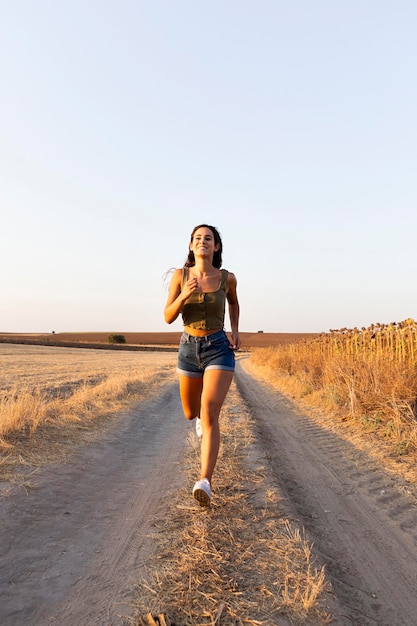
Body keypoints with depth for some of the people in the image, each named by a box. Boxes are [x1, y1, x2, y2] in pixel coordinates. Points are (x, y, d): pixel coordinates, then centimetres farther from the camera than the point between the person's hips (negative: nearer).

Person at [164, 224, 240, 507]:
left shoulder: (227, 277, -4)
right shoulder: (180, 275, -3)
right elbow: (168, 317, -4)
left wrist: (236, 332, 4)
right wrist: (184, 295, -23)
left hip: (219, 349, -3)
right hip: (189, 349, 3)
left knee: (210, 415, -20)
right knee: (191, 414, 20)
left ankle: (205, 483, -22)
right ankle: (201, 412, 58)